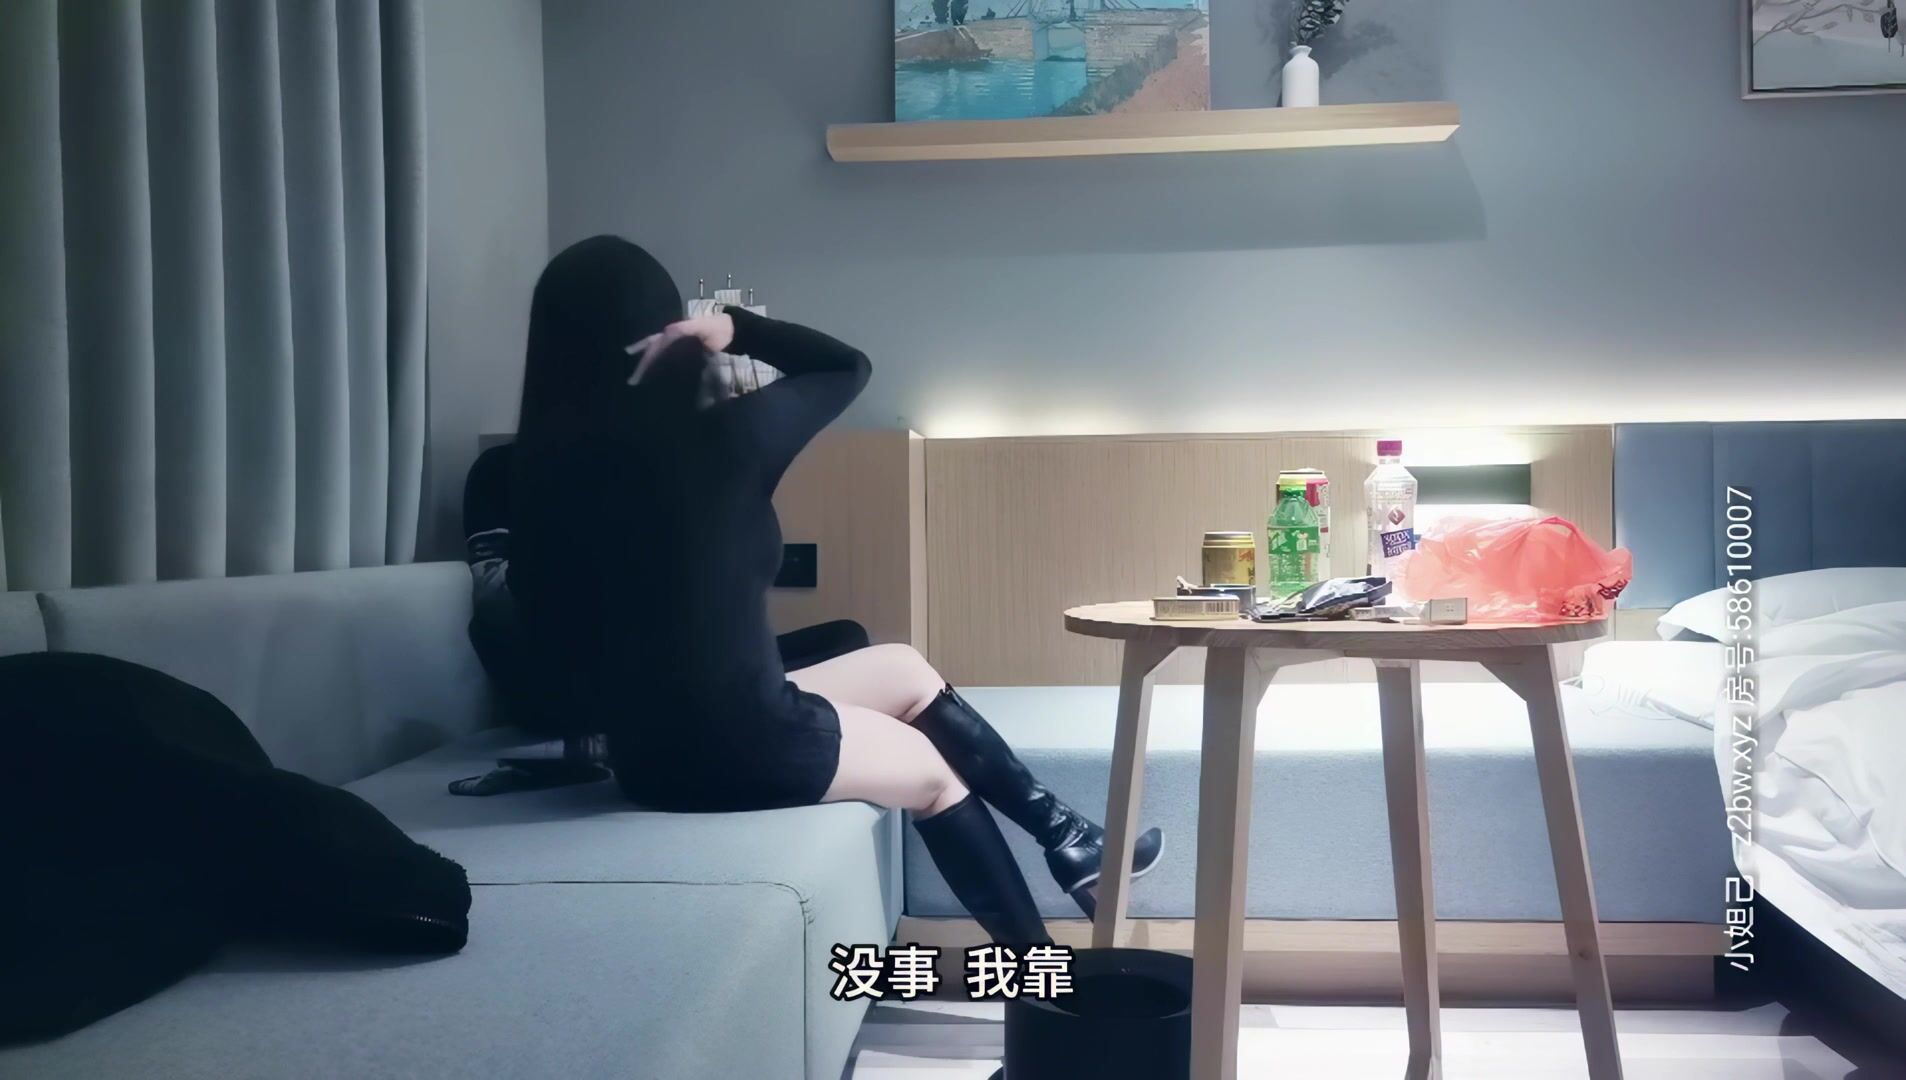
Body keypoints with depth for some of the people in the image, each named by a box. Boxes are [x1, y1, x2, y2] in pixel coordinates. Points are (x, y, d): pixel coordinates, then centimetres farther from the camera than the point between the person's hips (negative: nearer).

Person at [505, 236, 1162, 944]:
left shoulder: (545, 463, -3)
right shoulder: (724, 437, -18)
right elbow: (847, 366, 1)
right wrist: (732, 327, -6)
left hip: (648, 753, 6)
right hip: (744, 747, -6)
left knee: (905, 671, 24)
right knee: (935, 769, 23)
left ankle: (1065, 837, 35)